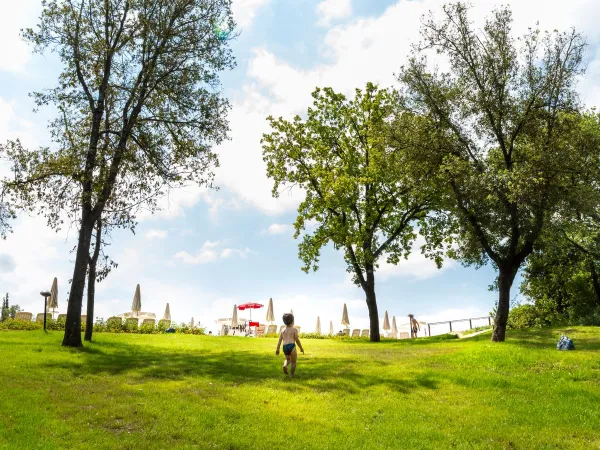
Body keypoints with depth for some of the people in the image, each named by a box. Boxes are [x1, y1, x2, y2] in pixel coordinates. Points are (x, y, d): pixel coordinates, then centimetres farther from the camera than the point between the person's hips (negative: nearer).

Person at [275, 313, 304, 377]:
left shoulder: (283, 330, 12)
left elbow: (279, 340, 8)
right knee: (293, 362, 10)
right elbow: (297, 340, -3)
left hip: (285, 347, 4)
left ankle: (285, 365, -1)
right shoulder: (294, 330, 0)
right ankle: (291, 374, 4)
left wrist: (277, 349, 8)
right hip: (291, 346, -4)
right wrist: (301, 348, 6)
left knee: (288, 359, 28)